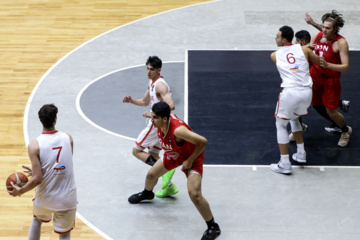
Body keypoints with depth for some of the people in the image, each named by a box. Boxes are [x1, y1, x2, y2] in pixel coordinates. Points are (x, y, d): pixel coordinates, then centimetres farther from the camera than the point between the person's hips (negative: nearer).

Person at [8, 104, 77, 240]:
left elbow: (37, 179, -19)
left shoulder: (34, 146, -16)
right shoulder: (68, 139, -5)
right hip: (67, 200, 1)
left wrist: (20, 191, -2)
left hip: (44, 198, 0)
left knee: (37, 219, 32)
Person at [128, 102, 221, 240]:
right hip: (173, 155, 8)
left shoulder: (178, 130, -43)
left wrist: (189, 161, -31)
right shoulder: (160, 123, -20)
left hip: (191, 157, -8)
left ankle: (213, 227, -5)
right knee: (151, 174, 22)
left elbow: (202, 141, -41)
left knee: (194, 194, -22)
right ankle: (147, 194, 61)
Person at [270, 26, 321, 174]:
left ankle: (284, 165, 8)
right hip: (307, 92, 3)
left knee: (281, 125, 14)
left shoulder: (274, 55, 7)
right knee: (294, 119, 31)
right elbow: (321, 63, 20)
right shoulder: (304, 49, 8)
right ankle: (301, 154, 31)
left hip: (290, 92, -3)